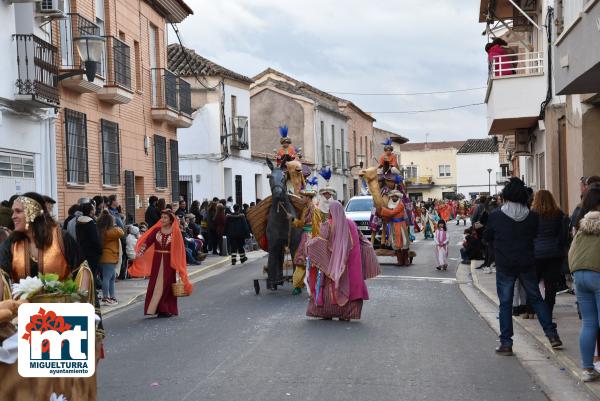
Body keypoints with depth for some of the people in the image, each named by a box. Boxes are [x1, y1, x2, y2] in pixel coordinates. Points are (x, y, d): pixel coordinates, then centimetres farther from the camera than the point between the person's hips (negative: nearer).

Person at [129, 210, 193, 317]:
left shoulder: (175, 232, -1)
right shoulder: (156, 230, 3)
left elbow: (179, 249, 0)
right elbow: (147, 242, -4)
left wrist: (178, 266, -2)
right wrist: (139, 253, -18)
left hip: (169, 262, -2)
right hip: (157, 261, 2)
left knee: (167, 285, 3)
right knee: (155, 284, 1)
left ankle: (167, 310, 11)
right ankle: (153, 308, 8)